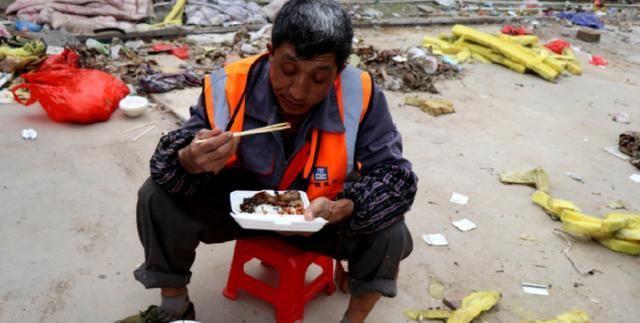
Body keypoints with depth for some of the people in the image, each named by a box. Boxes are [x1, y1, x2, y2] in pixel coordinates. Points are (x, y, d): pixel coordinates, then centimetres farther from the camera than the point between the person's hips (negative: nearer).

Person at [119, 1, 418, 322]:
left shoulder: (359, 96, -26)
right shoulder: (228, 87, -24)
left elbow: (396, 176, -22)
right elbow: (166, 163, -18)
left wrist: (340, 209, -42)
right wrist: (190, 161, -45)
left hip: (321, 215, 0)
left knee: (388, 235, -26)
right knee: (158, 197, -19)